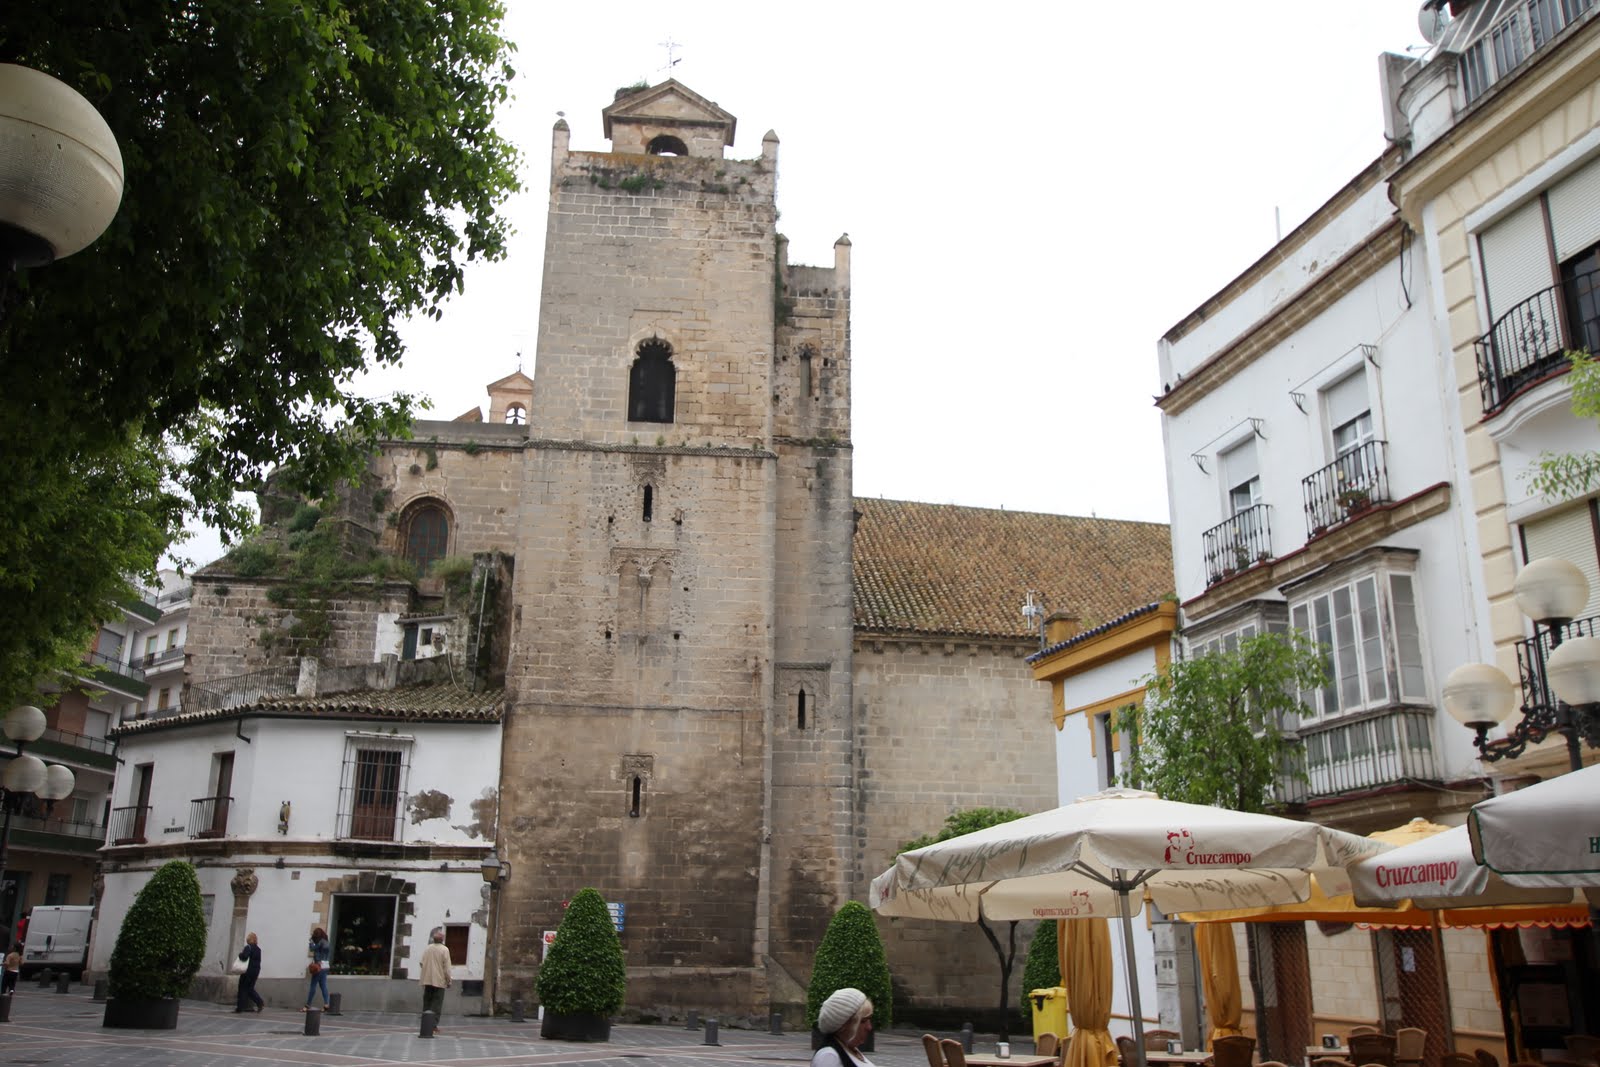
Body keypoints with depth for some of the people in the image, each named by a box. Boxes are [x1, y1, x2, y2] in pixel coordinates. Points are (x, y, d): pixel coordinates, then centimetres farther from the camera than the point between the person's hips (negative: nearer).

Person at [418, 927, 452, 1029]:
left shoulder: (427, 949, 5)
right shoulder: (444, 950, -10)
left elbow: (422, 964, 8)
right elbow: (447, 968, -11)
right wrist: (449, 981, -3)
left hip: (427, 980, 4)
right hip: (439, 981, -4)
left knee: (427, 1003, 13)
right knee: (437, 1004, -1)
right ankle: (433, 1025, -7)